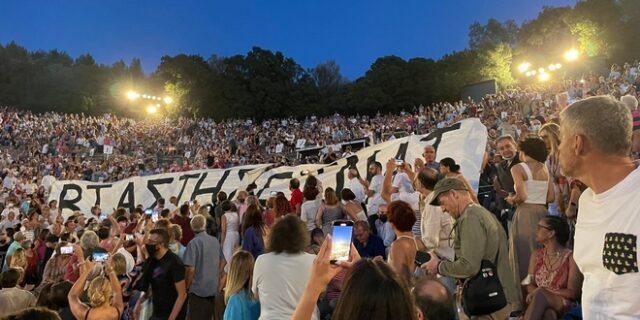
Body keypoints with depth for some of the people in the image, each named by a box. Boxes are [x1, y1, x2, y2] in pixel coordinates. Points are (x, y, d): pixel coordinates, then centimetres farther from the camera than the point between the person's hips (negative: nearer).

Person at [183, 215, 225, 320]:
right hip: (213, 288, 5)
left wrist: (186, 287, -6)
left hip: (198, 289, -5)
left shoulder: (194, 243, -15)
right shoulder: (215, 241, 2)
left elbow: (191, 269, -19)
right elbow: (222, 262, 12)